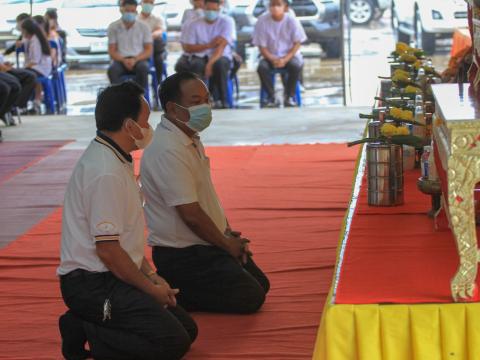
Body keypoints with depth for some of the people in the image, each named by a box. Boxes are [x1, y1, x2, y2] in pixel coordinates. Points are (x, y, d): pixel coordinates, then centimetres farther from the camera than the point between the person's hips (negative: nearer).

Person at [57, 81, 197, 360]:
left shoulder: (115, 160, 12)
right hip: (92, 285, -11)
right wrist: (151, 288, -11)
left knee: (187, 328, 9)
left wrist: (150, 275, 10)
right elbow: (107, 249, -22)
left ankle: (86, 327, 7)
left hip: (109, 277, 11)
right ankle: (86, 336, -9)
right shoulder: (105, 173, -22)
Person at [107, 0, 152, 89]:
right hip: (120, 59, 0)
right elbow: (112, 51, 3)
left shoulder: (143, 27, 5)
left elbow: (149, 50, 3)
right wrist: (123, 60, -17)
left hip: (139, 59, 0)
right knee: (112, 70, -34)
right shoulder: (113, 27, 5)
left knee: (143, 68, -36)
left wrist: (135, 60, -15)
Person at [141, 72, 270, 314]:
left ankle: (169, 285, 15)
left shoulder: (190, 139, 8)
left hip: (205, 246, 10)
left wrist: (227, 233, 8)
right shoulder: (168, 151, -25)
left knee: (260, 284, 16)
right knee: (249, 297, -12)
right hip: (183, 255, -10)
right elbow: (191, 214, -24)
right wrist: (226, 244, -11)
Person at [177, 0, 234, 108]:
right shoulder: (194, 24, 2)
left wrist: (210, 62, -31)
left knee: (220, 64, -37)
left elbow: (222, 45, -16)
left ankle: (221, 100, -25)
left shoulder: (225, 22, -4)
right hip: (200, 57, 1)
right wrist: (209, 45, -14)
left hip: (221, 56, -1)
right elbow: (187, 48, -3)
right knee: (196, 65, -35)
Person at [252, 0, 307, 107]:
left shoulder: (291, 20, -11)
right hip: (270, 56, 0)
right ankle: (271, 97, -11)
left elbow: (297, 43, -8)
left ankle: (289, 96, -10)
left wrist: (285, 59, -22)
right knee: (262, 67, -31)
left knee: (297, 65, -32)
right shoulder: (263, 21, -11)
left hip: (289, 55, 0)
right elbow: (262, 46, -8)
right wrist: (273, 60, -24)